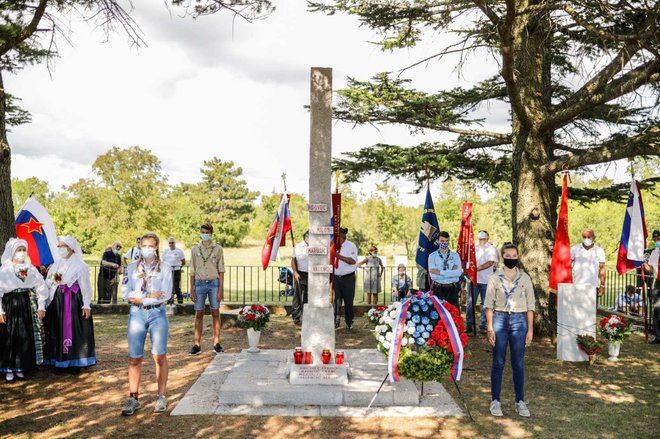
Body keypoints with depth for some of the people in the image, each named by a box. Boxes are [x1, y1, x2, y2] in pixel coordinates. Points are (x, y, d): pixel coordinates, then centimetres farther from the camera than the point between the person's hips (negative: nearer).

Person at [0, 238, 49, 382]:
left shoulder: (31, 269, 8)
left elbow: (41, 288, 9)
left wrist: (41, 307, 4)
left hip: (28, 307, 3)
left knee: (26, 338, 5)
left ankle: (20, 368, 17)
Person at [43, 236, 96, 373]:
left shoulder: (80, 265, -3)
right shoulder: (56, 264, 14)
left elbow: (85, 286, -6)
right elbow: (48, 283, 14)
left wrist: (86, 305, -9)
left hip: (74, 300, -5)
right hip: (57, 300, 5)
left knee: (74, 330, -2)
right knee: (58, 330, 7)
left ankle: (75, 362, 6)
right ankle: (59, 361, 15)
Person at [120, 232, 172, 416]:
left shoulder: (165, 268, 2)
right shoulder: (132, 268, 9)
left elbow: (165, 294, -9)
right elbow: (125, 293, -2)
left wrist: (138, 298, -9)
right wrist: (149, 295, -12)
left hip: (157, 314, -2)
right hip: (136, 314, 2)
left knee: (160, 357, 0)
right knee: (134, 358, 2)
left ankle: (161, 397, 12)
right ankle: (133, 398, 13)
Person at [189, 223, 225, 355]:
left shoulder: (217, 249, 2)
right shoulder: (195, 249, 6)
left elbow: (221, 270, 1)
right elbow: (192, 270, 8)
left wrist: (221, 289, -6)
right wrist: (191, 289, 2)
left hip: (214, 283, -1)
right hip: (199, 283, 1)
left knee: (215, 313, 2)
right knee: (199, 314, 3)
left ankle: (216, 343, 9)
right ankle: (197, 344, 7)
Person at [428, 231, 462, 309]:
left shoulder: (455, 255, 7)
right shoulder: (432, 256, 2)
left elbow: (458, 272, -8)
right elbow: (433, 275, -11)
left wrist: (440, 272, -13)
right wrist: (451, 272, -10)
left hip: (452, 289, 1)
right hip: (438, 289, -1)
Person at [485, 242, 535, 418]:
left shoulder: (525, 278, 5)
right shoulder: (495, 278, 1)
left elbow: (530, 306, 6)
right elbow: (489, 304, 1)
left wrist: (530, 330, 2)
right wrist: (490, 328, -5)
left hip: (519, 321, 1)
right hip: (500, 319, -1)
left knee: (518, 364, 6)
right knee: (498, 363, 4)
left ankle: (520, 401, 17)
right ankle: (495, 401, 13)